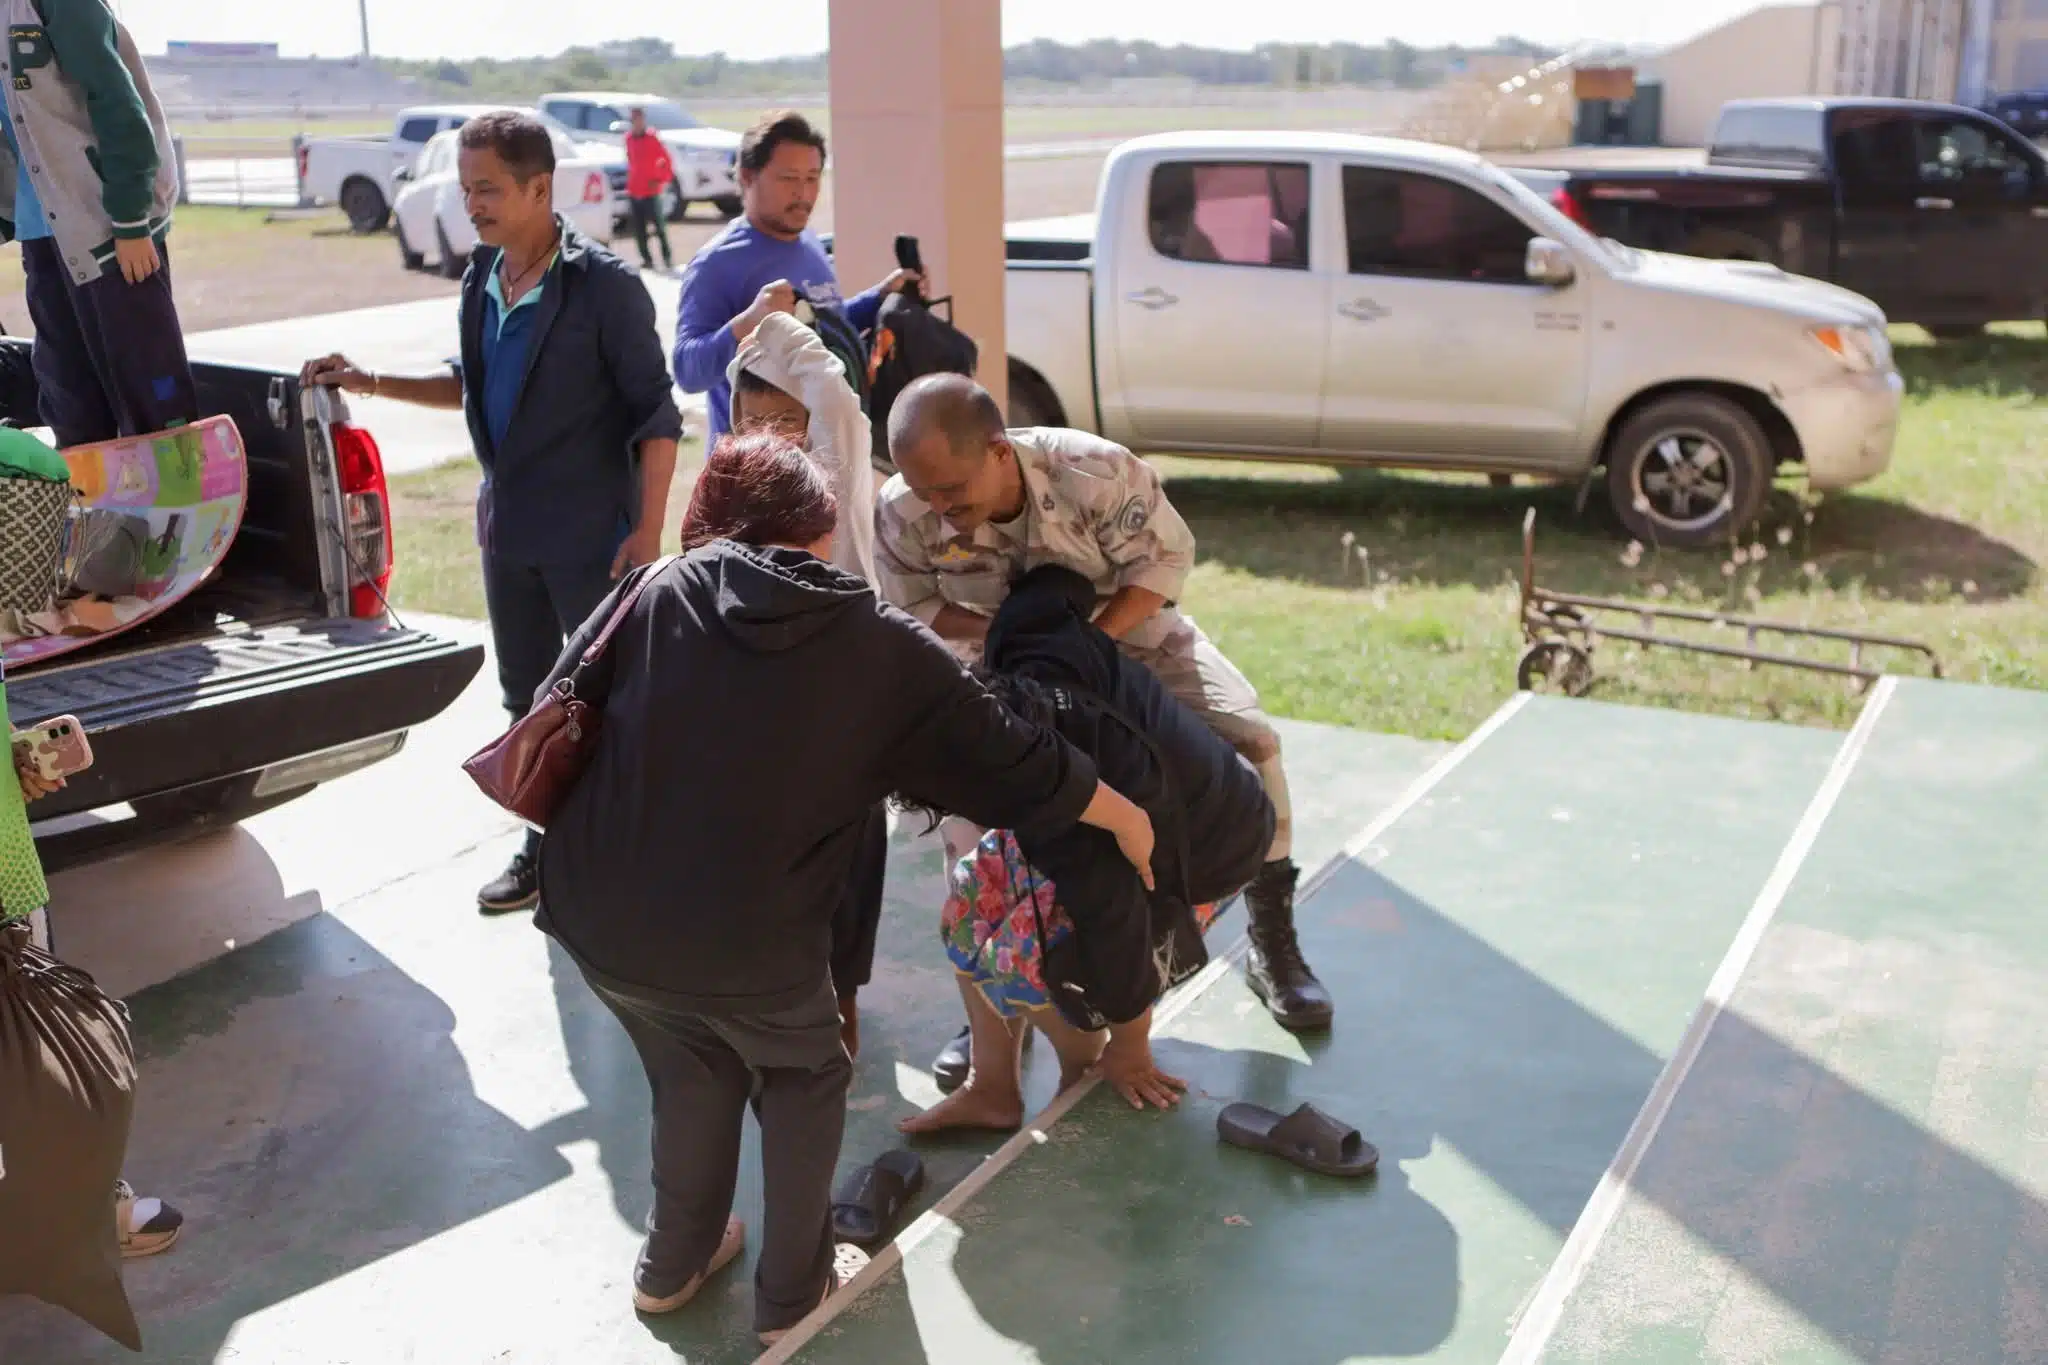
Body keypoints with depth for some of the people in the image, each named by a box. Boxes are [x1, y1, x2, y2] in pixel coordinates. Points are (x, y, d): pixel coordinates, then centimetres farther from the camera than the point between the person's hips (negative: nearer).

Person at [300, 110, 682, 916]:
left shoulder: (603, 285, -14)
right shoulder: (482, 279, 6)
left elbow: (656, 414, -13)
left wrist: (648, 531, -18)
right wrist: (374, 383, 9)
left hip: (588, 531, -7)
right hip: (508, 525, 7)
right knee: (527, 699, 15)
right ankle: (548, 849, 30)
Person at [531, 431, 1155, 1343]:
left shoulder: (656, 591, 5)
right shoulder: (883, 649, 0)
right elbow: (1017, 764, 7)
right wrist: (1127, 821, 22)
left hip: (592, 918, 4)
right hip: (746, 944, -3)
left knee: (691, 1067, 31)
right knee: (802, 1079, 27)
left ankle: (673, 1265, 45)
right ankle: (792, 1293, 34)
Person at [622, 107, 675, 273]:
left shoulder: (652, 137, -7)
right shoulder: (628, 138, 9)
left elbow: (666, 160, -8)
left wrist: (662, 179, -13)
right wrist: (629, 181, 14)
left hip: (651, 191, -5)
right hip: (633, 191, 5)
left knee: (659, 226, -4)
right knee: (639, 229, 5)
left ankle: (667, 258, 3)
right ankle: (647, 259, 12)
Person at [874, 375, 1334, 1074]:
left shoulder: (1096, 472, -37)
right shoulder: (903, 511, -31)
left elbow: (1167, 557, -22)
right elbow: (912, 608, -13)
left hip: (1129, 627, -1)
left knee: (1248, 737, -12)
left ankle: (1273, 946, 10)